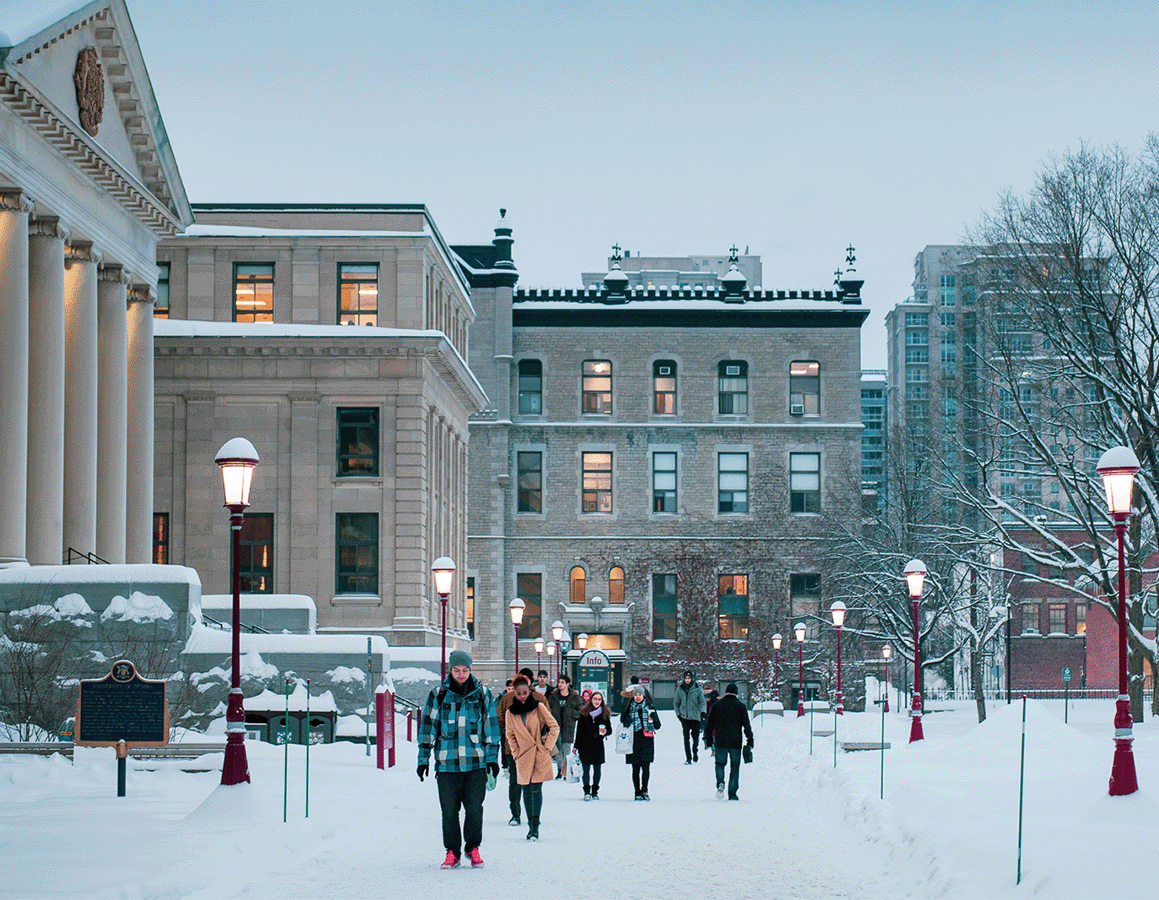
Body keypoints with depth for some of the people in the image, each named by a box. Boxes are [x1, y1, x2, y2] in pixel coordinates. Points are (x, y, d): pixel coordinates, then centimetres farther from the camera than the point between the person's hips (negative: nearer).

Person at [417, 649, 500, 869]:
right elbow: (428, 728, 8)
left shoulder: (482, 694, 6)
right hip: (447, 762, 0)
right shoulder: (438, 696, 4)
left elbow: (491, 727, 12)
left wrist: (492, 757, 8)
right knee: (449, 810, 2)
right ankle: (452, 852, 13)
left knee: (474, 808, -1)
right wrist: (423, 759, 5)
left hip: (476, 762, 0)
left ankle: (473, 848, 16)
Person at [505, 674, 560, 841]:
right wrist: (516, 753, 5)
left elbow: (554, 727, 2)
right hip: (523, 756, 3)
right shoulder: (510, 713, 4)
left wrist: (547, 747, -4)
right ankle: (531, 825, 16)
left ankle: (535, 826, -13)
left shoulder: (539, 707, -2)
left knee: (536, 789, -11)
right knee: (527, 791, 6)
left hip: (540, 755, -3)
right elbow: (510, 735, 15)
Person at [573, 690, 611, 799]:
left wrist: (605, 732, -14)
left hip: (598, 746, 1)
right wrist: (576, 746, 3)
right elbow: (579, 730, 5)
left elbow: (609, 729, 11)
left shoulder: (605, 714, 6)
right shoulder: (584, 712, 4)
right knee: (586, 769, -3)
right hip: (585, 745, -1)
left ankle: (595, 792, 15)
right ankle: (587, 791, 2)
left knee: (597, 769, 5)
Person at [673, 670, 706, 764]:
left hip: (695, 717, -1)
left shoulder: (698, 689, 0)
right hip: (684, 717, 1)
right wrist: (678, 714, 5)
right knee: (686, 738, -4)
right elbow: (676, 703, 14)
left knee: (696, 737, 4)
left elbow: (702, 702, 0)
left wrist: (702, 711, -17)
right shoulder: (680, 690, 5)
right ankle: (688, 758, -1)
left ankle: (695, 752, 31)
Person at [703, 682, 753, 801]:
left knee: (720, 764, 14)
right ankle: (732, 794, 3)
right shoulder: (740, 706, 2)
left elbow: (709, 724, 8)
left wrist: (708, 739, 15)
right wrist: (750, 741, 2)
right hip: (735, 742, -1)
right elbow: (747, 725, -1)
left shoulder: (716, 705, 5)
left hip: (720, 742, 1)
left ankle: (720, 783, -14)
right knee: (735, 767, 8)